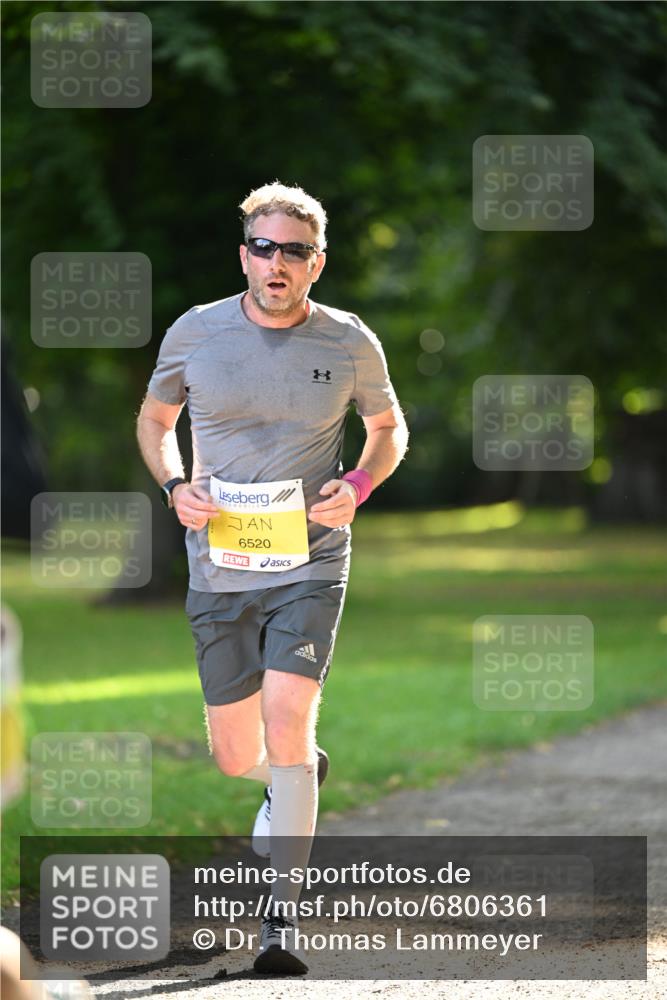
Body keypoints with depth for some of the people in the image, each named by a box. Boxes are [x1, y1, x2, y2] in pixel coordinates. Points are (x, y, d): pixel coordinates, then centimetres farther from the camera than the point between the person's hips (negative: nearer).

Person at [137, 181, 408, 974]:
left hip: (310, 563, -2)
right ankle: (298, 776, 45)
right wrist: (173, 485, -5)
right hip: (220, 572, 2)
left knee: (287, 721, -19)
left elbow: (389, 427, 15)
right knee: (235, 757, 6)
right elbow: (154, 418, 14)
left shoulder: (350, 343, -2)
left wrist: (358, 486, -6)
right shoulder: (194, 334, -2)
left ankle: (283, 916, -10)